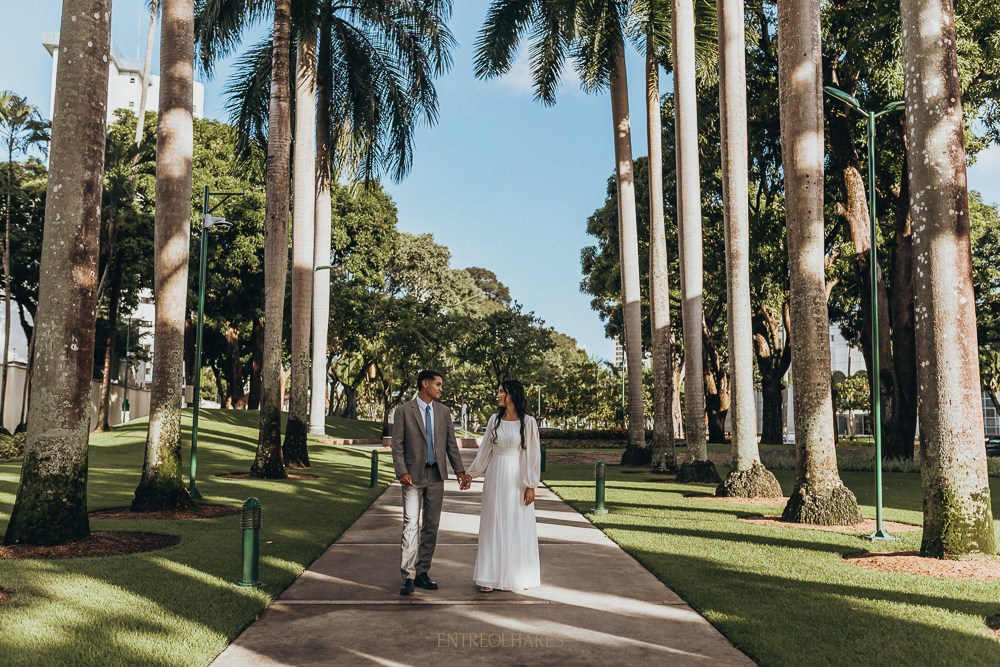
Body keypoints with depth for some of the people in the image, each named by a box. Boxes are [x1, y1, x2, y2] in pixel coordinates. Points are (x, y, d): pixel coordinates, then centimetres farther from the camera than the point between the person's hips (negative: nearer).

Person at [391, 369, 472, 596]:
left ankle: (422, 572, 17)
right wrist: (401, 472, -16)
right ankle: (408, 576, -3)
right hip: (413, 476, -4)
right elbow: (397, 445, -5)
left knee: (431, 526, 8)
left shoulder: (444, 412, 10)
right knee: (411, 525, -8)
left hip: (436, 475, 5)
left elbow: (451, 444, 10)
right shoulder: (404, 411, -2)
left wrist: (460, 470, 1)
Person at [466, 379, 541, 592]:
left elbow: (533, 455, -7)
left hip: (517, 479, -3)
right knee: (493, 525, 6)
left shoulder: (528, 422, -6)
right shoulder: (494, 420, 5)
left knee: (517, 527, 4)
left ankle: (516, 576, 17)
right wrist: (471, 473, 11)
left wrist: (530, 485, -10)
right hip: (495, 477, 4)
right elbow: (485, 449, 11)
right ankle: (491, 576, 14)